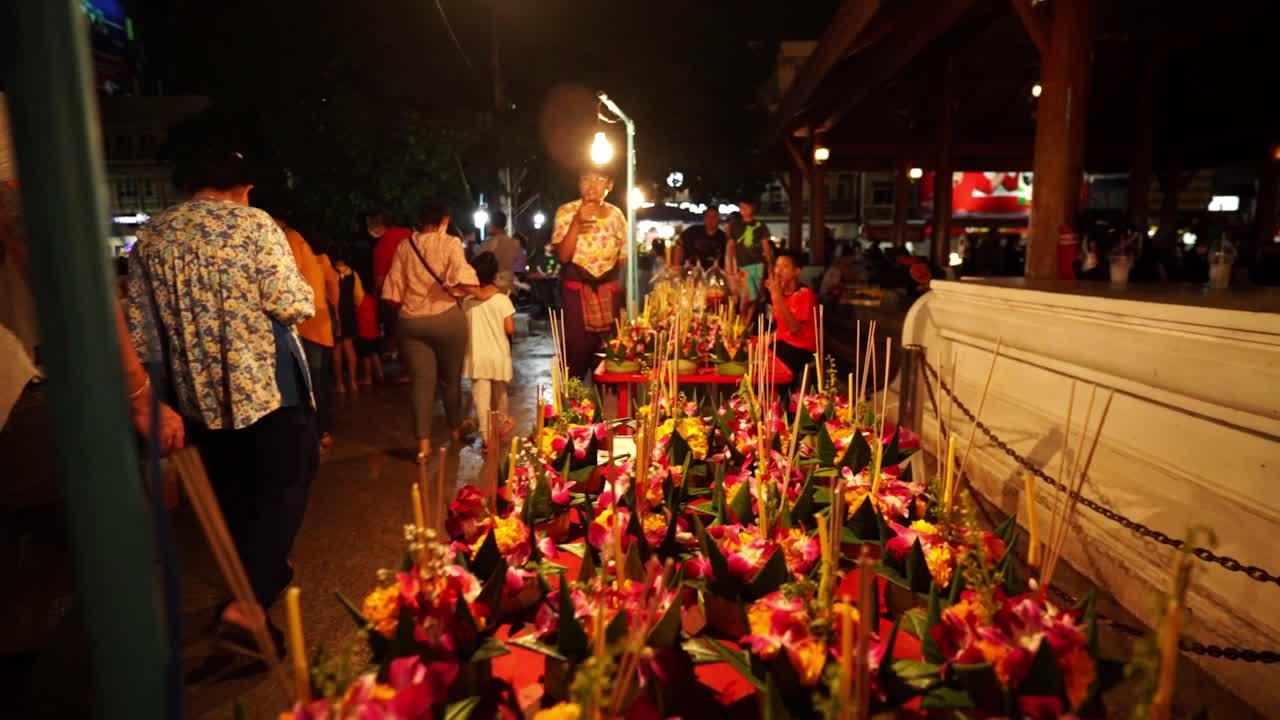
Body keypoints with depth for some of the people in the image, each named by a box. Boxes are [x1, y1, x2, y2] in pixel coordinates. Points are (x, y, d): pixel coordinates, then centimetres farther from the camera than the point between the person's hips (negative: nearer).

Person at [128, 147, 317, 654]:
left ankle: (263, 573, 37)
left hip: (198, 394, 6)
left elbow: (140, 329, 8)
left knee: (233, 496, 19)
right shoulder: (253, 224, -8)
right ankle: (248, 604, -6)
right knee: (285, 486, 4)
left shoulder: (149, 237, 6)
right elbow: (291, 305, -16)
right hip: (266, 383, -5)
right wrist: (306, 293, 6)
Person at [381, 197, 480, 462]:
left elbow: (393, 288, 8)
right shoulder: (449, 243, -6)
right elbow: (460, 278, -23)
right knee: (450, 377, 15)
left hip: (410, 321, 3)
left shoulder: (405, 245, 6)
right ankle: (456, 426, 35)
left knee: (422, 380, 4)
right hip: (445, 318, -3)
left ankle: (423, 443, -3)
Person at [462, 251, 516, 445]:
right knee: (500, 392, 20)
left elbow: (463, 327, 3)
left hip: (477, 355, 0)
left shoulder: (468, 300, -3)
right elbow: (510, 329, -12)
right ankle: (502, 422, 39)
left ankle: (486, 435, -5)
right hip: (498, 354, 0)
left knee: (481, 395, 0)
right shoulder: (502, 299, -11)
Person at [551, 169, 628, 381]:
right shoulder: (567, 211, -5)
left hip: (609, 290, 3)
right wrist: (577, 222, -24)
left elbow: (623, 256, 12)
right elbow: (563, 255, -15)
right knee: (577, 349, -3)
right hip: (576, 290, -3)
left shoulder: (616, 214, 5)